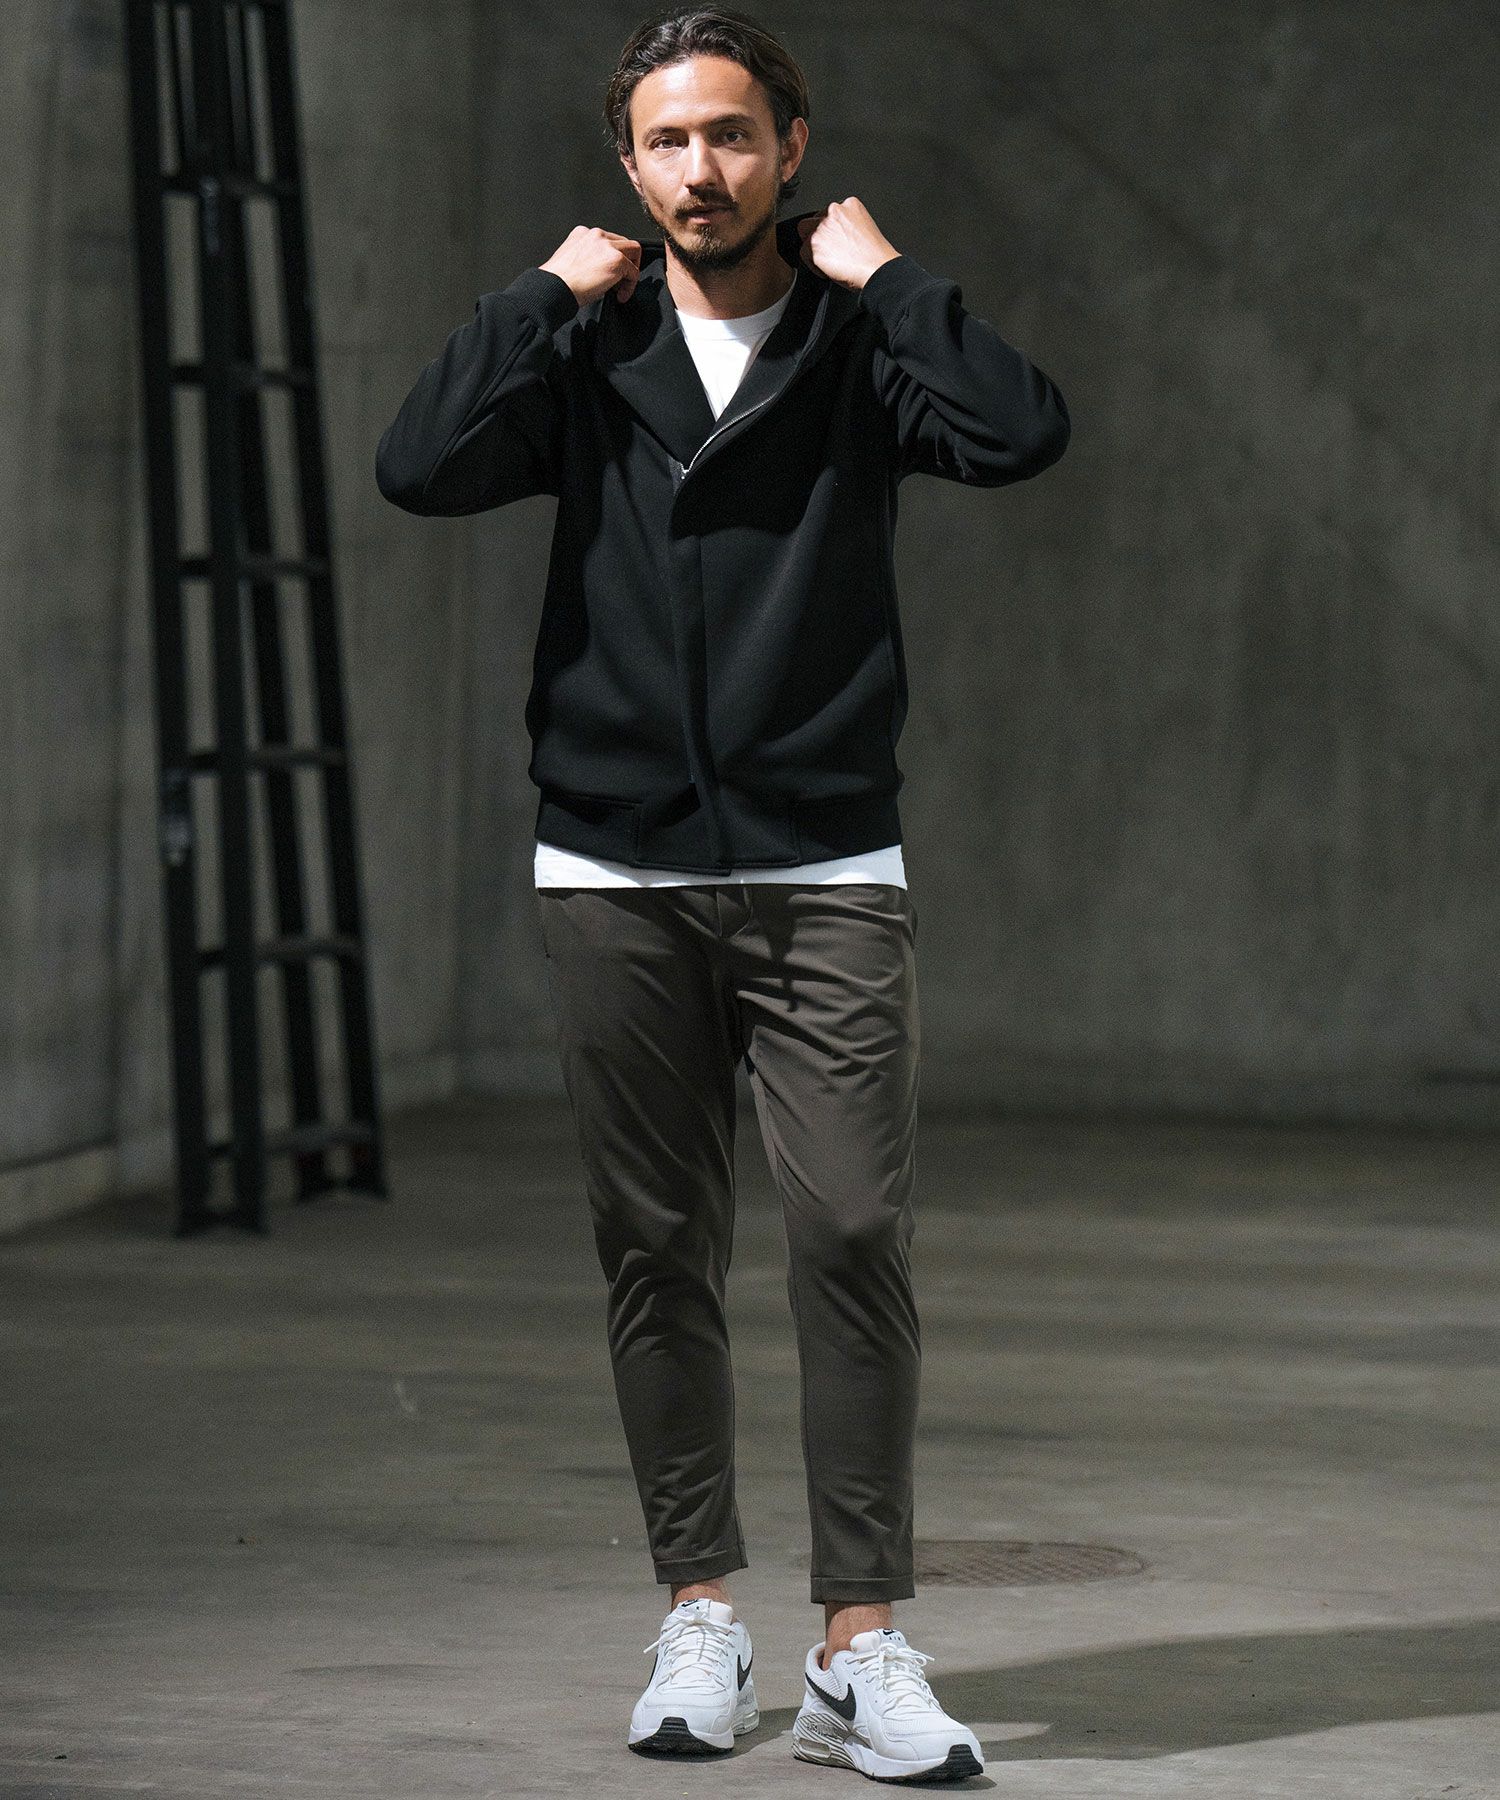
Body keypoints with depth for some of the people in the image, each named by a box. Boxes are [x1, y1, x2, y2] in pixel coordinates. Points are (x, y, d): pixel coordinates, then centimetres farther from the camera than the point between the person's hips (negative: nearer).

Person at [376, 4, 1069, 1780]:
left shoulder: (855, 342, 4)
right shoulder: (585, 349, 7)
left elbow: (1022, 432, -16)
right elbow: (420, 467, -10)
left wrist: (881, 273, -6)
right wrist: (549, 295, -5)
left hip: (826, 873, -2)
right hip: (615, 875, 2)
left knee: (853, 1235, -9)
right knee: (657, 1250, 5)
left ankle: (861, 1649, -6)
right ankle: (698, 1621, 16)